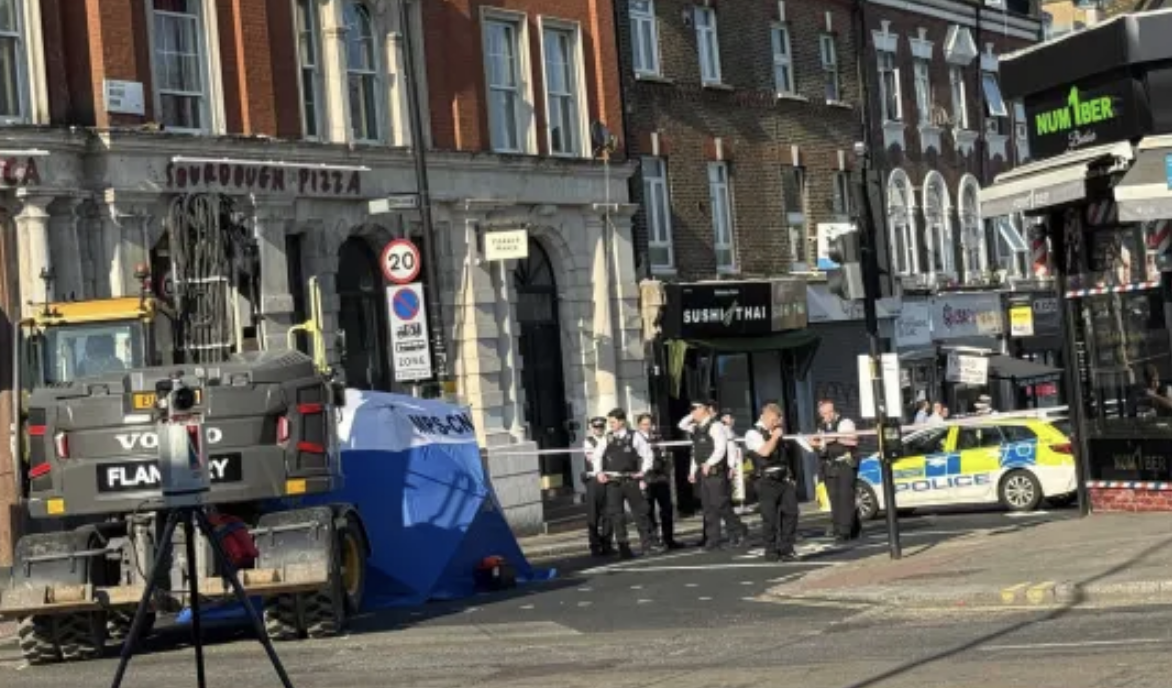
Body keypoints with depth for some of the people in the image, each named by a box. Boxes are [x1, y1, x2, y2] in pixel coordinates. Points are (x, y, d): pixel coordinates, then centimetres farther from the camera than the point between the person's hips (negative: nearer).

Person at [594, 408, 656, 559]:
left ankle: (646, 545, 14)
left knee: (639, 511, 4)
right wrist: (599, 472, 1)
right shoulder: (607, 439, 8)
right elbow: (597, 456, 13)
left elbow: (648, 455, 4)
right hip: (612, 481, 2)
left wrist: (643, 471, -4)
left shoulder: (634, 437, 0)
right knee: (616, 515, -1)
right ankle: (623, 547, 4)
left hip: (630, 480, -2)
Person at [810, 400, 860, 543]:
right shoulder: (822, 428, 18)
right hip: (830, 468, 7)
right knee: (835, 501, 4)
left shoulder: (845, 423, -3)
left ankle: (844, 531, -17)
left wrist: (836, 438, -22)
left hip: (846, 465, -7)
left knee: (845, 498, -13)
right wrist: (816, 445, 2)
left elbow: (853, 440, -16)